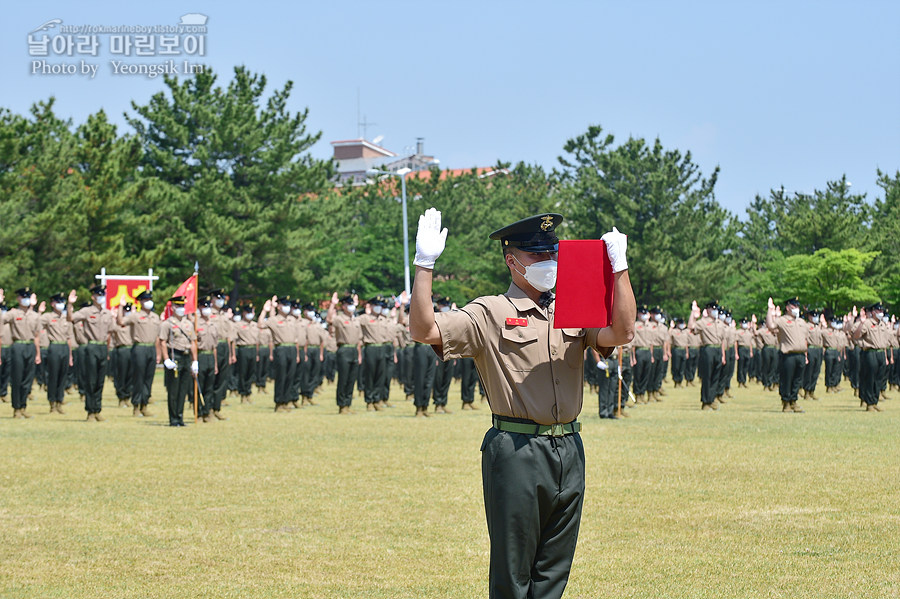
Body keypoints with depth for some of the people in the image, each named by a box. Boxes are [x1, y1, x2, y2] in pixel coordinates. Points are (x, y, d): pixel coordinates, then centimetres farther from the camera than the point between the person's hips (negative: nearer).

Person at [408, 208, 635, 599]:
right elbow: (424, 330, -11)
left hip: (568, 449, 5)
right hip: (516, 452, -5)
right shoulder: (489, 314, -1)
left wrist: (619, 267, -8)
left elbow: (621, 333, -4)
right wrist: (424, 265, -19)